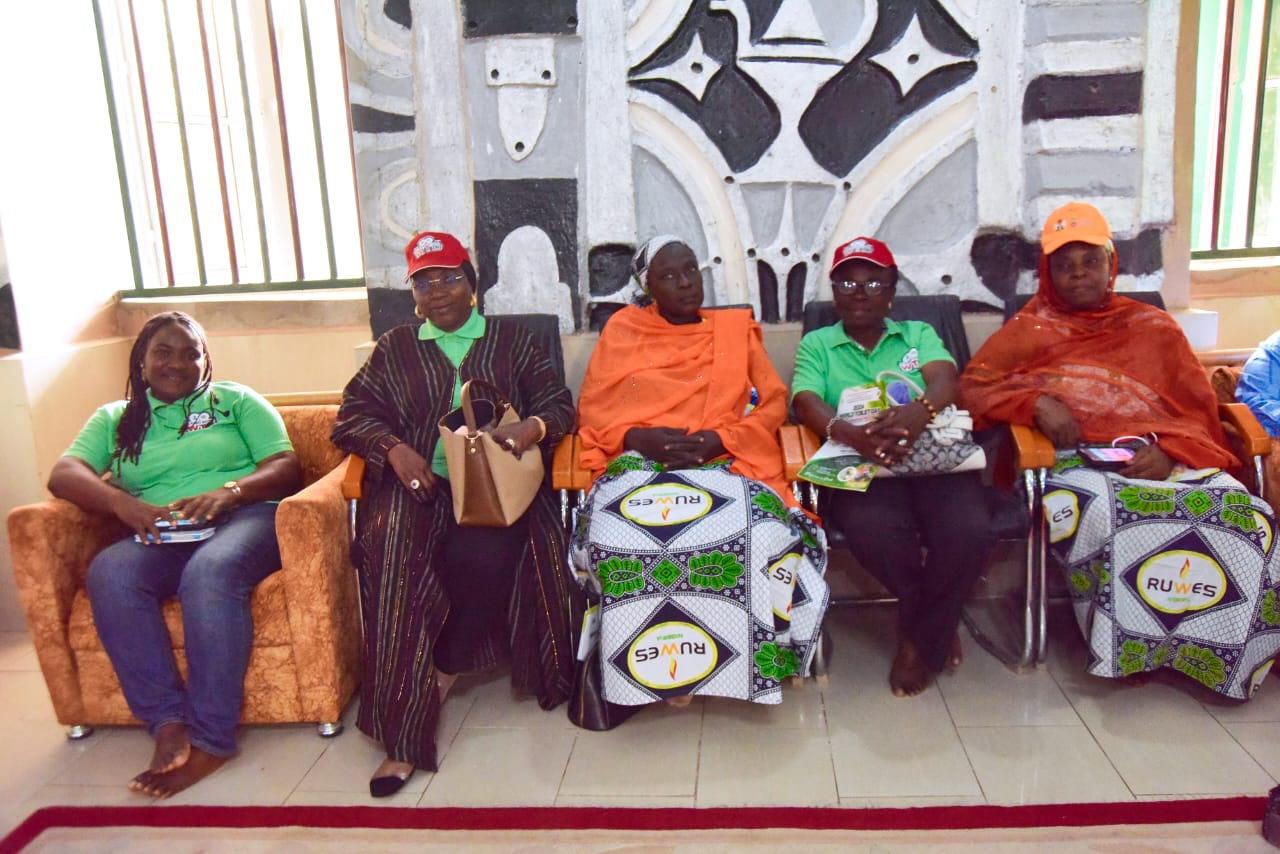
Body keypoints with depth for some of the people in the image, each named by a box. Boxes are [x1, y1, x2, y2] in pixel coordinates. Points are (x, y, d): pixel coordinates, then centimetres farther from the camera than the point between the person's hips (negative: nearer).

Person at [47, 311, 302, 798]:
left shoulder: (236, 401, 16)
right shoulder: (113, 419, 22)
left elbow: (286, 468, 5)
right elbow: (64, 474, 5)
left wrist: (228, 491, -16)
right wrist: (123, 502, -17)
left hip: (242, 519, -2)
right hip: (159, 537, 3)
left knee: (210, 572, -36)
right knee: (109, 574, -31)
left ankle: (210, 739, -31)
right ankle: (168, 722, -28)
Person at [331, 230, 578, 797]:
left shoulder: (511, 339, 18)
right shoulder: (394, 348, 21)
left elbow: (558, 403, 11)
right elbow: (352, 416, 14)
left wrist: (534, 426, -13)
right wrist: (394, 448, -7)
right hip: (419, 484, 1)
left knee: (487, 554, -34)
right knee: (397, 564, -31)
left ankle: (444, 672, -7)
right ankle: (403, 739, -26)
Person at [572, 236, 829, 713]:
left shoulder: (737, 328, 19)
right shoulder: (622, 330, 16)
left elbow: (774, 402, 9)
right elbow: (591, 409, 10)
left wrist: (718, 438, -9)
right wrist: (638, 437, -11)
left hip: (722, 461, 1)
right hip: (641, 461, 0)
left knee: (759, 525, -34)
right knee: (614, 527, -35)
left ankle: (752, 660, -15)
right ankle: (654, 663, -17)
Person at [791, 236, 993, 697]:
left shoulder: (920, 334, 22)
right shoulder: (816, 345, 18)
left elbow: (945, 381, 0)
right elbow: (807, 402, -3)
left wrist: (919, 411, -27)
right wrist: (848, 432, -27)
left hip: (936, 459, 2)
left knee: (968, 529, -30)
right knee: (874, 528, -35)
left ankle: (918, 641, -3)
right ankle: (939, 627, -4)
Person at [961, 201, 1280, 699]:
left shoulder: (1154, 327, 22)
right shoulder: (1029, 330, 19)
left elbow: (1199, 410, 14)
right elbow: (973, 386, 7)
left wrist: (1170, 452, -9)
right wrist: (1035, 402, -12)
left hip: (1170, 460, 3)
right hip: (1080, 462, -2)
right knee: (1108, 518, -37)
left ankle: (1230, 648, -3)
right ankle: (1131, 647, -15)